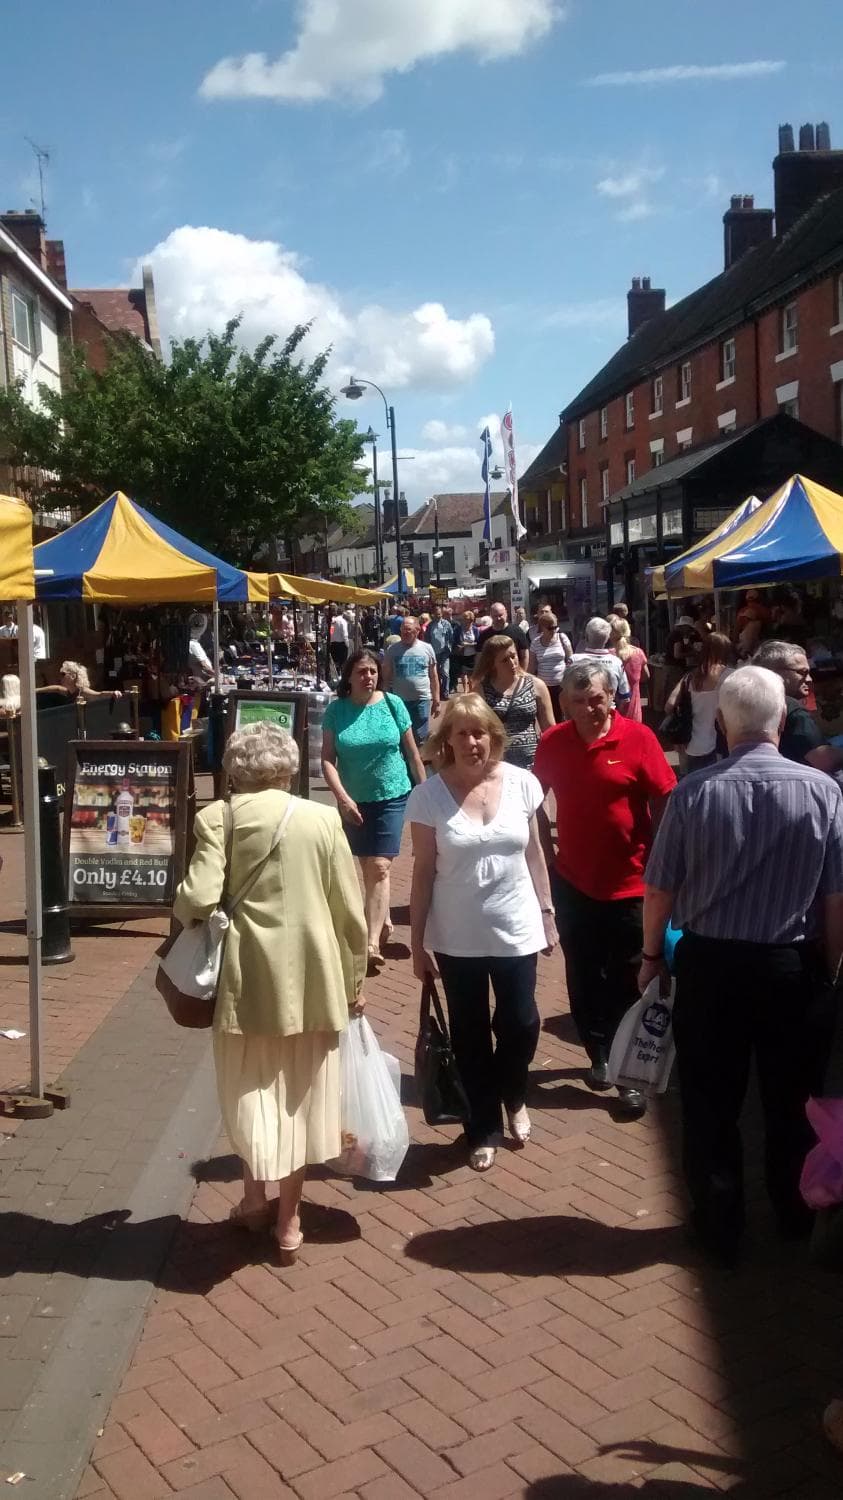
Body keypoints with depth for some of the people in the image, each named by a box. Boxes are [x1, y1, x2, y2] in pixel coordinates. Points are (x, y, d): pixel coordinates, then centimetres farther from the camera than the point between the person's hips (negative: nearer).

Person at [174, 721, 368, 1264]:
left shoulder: (217, 818, -8)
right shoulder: (323, 819, -4)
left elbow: (199, 899, -19)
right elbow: (349, 910, -1)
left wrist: (184, 909, 5)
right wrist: (355, 979, 11)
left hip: (247, 977, -1)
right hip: (312, 977, 1)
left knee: (252, 1091, 18)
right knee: (298, 1095, 15)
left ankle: (257, 1199, 30)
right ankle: (288, 1219, 24)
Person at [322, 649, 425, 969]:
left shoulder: (392, 704, -6)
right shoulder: (336, 710, -5)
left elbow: (412, 753, 2)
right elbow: (327, 759, -6)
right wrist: (342, 797, -18)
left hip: (392, 796, -2)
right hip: (354, 800, 2)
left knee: (379, 867, -11)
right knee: (366, 866, 15)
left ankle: (373, 942, -13)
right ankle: (383, 918, 36)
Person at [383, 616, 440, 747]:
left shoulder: (427, 648, 2)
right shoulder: (392, 649, 0)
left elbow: (434, 676, 8)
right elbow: (386, 677, 4)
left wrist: (436, 700, 7)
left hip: (422, 700, 0)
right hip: (399, 700, 0)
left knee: (420, 739, 4)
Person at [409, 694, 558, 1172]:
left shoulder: (522, 784, -6)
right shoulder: (429, 796, -11)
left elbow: (534, 853, 5)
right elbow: (423, 872, -6)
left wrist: (547, 912, 7)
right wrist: (417, 941, -5)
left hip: (516, 929, 1)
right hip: (456, 937, -1)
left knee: (521, 1024, 6)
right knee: (470, 1034, 11)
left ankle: (514, 1099, 38)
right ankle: (483, 1129, 29)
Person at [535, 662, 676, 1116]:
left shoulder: (638, 738, -13)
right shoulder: (552, 743, -2)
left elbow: (664, 804, -10)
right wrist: (547, 848, 4)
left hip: (628, 882, -3)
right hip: (572, 880, 3)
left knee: (626, 981, 5)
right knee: (583, 976, 15)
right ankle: (599, 1054, 32)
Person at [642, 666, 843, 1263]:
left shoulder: (694, 793, -13)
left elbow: (660, 888, -6)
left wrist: (652, 953, 11)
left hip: (710, 963, -1)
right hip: (794, 966, 1)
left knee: (712, 1103, 15)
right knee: (793, 1099, 20)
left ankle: (720, 1227, 28)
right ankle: (795, 1215, 40)